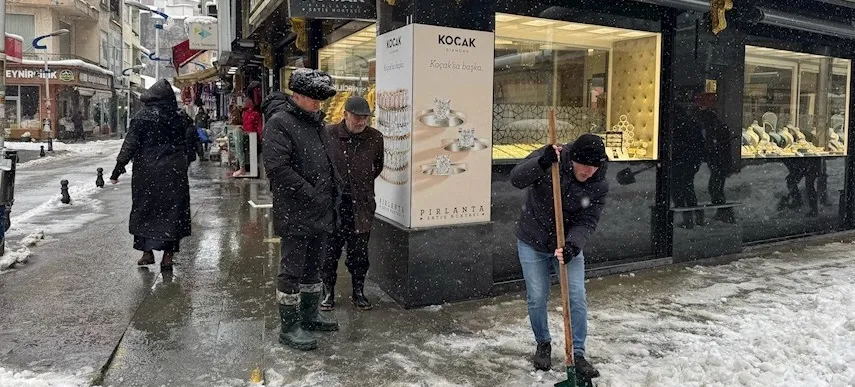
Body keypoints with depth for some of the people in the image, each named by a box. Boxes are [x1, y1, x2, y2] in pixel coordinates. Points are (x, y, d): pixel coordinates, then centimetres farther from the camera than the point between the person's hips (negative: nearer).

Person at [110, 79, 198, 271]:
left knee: (144, 210, 13)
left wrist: (119, 168, -3)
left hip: (146, 171, -1)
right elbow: (191, 142, 5)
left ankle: (147, 252, 17)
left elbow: (130, 144, -7)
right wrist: (184, 163, 16)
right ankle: (168, 256, 5)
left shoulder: (142, 116, -5)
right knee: (172, 211, 5)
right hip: (174, 173, 1)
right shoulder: (180, 118, 1)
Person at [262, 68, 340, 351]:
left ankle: (310, 314, 35)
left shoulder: (315, 121, 15)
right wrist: (311, 195, -20)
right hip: (295, 214, -9)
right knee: (292, 270, 2)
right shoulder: (280, 122, -14)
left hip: (320, 212, 9)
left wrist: (333, 193, 11)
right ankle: (289, 326, 14)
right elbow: (278, 168, -23)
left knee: (313, 265, 20)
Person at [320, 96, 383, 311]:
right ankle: (328, 292, 23)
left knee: (359, 252, 10)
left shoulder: (375, 138, 0)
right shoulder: (328, 135, -7)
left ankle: (358, 292, 25)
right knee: (330, 250, 7)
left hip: (361, 205, 2)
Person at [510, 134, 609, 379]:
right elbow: (516, 179, -30)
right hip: (533, 242, -1)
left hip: (568, 244, 2)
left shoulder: (599, 186, -14)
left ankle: (578, 354, 14)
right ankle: (543, 344, 29)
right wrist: (541, 163, -48)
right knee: (537, 298, 3)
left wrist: (572, 246, -33)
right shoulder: (549, 158, -20)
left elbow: (587, 223, -15)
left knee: (577, 298, -3)